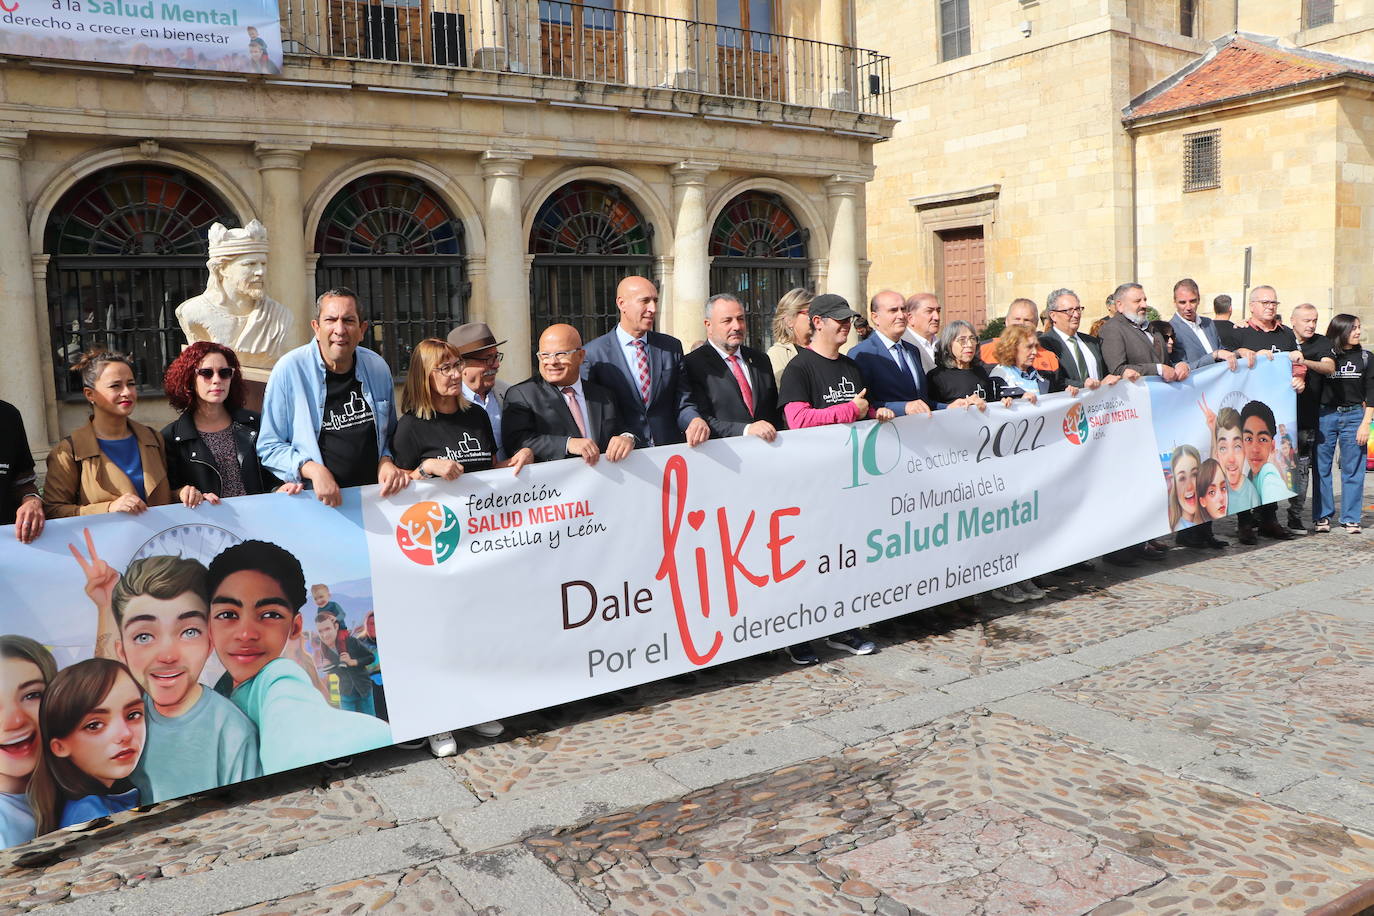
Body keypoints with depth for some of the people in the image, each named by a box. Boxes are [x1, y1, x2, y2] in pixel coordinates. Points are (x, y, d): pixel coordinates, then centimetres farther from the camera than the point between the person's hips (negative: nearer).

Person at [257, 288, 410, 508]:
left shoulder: (378, 368, 7)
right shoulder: (289, 370, -5)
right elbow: (269, 447, -1)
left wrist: (386, 462, 1)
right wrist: (312, 469, -16)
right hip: (316, 500, -3)